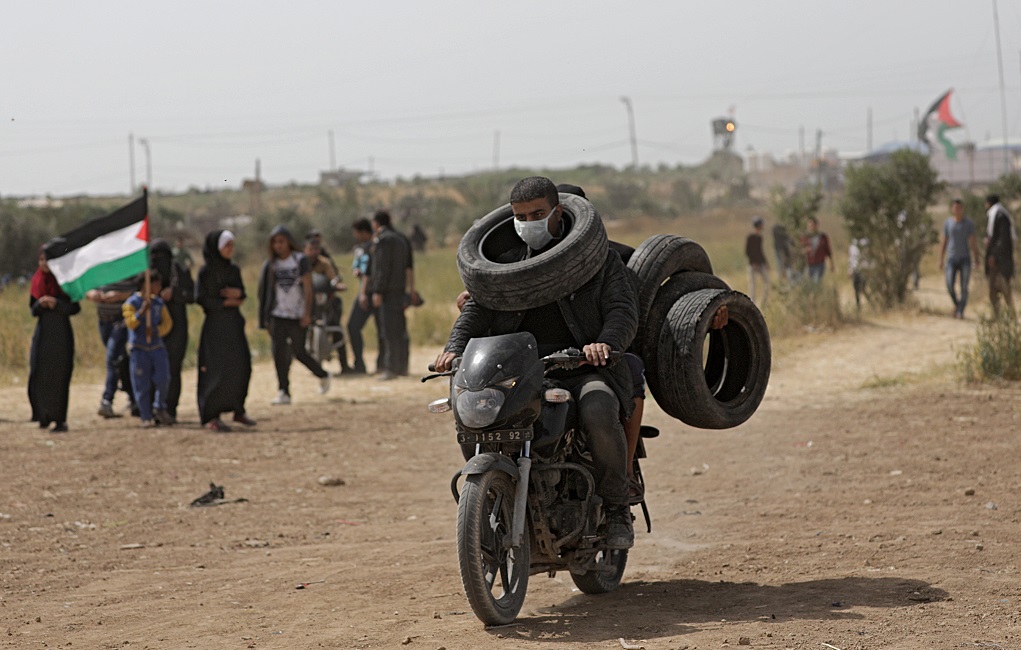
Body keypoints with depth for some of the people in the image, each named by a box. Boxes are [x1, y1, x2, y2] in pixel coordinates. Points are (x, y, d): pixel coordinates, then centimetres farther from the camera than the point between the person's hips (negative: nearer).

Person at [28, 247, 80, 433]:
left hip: (61, 334, -4)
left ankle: (60, 420, 0)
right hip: (43, 332, 4)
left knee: (59, 377, -4)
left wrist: (56, 303, -20)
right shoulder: (38, 280, 9)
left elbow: (75, 307, -6)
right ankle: (45, 416, 15)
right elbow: (33, 309, 11)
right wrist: (40, 304, -11)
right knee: (38, 377, -1)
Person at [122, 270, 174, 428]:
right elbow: (130, 323, -14)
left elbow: (167, 322, 5)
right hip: (139, 348, -3)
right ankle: (146, 417, 10)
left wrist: (156, 331, -14)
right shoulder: (132, 302, -5)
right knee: (142, 384, 0)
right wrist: (142, 311, -27)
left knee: (163, 379, -8)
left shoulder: (159, 303, 9)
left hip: (157, 346, 3)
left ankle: (160, 408, 15)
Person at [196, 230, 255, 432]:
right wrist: (227, 303, -12)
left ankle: (238, 411, 17)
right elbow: (201, 298, -15)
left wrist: (238, 293, -10)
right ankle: (211, 417, -2)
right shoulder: (205, 272, -8)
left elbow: (242, 296, 14)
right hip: (215, 325, -6)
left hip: (234, 325, 6)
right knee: (216, 369, -7)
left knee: (241, 367, 4)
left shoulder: (234, 270, 9)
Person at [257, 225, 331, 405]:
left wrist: (307, 313, -16)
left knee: (299, 352, -3)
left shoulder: (300, 261, -3)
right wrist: (266, 319, 8)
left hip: (297, 316, -4)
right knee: (279, 354, -5)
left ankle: (323, 375, 22)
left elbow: (308, 288, -7)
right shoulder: (271, 264, 8)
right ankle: (283, 392, -2)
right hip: (277, 316, 4)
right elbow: (267, 292, 11)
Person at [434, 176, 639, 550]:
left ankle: (616, 508, -14)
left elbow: (623, 309, 0)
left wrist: (606, 342, -23)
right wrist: (455, 347, -13)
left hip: (582, 370, -3)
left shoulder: (599, 258, 11)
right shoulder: (506, 263, 20)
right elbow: (478, 308, 8)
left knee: (599, 413, -36)